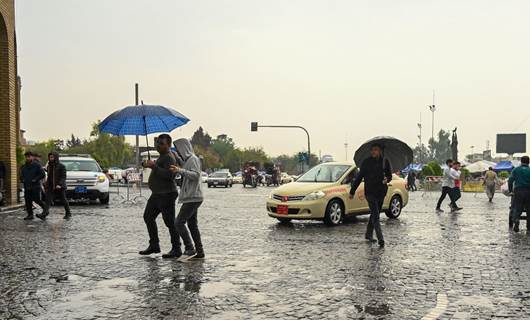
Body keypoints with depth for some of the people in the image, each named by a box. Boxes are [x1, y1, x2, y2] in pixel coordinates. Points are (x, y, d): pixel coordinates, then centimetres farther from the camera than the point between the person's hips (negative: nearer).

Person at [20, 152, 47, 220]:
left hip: (35, 186, -6)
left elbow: (43, 175, -10)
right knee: (28, 201, 2)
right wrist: (23, 180, 6)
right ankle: (30, 214, 8)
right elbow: (21, 176, 27)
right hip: (27, 187, 6)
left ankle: (45, 208, 16)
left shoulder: (37, 165, -4)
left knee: (36, 199, -9)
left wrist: (35, 179, -15)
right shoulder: (24, 167, 15)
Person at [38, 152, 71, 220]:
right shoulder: (49, 166, 13)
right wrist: (46, 184, 16)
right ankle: (44, 215, -20)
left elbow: (63, 177, -12)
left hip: (60, 187, -5)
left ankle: (68, 213, 23)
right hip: (50, 187, 5)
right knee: (48, 200, -10)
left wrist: (59, 184, -24)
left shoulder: (61, 166, -6)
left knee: (64, 201, 6)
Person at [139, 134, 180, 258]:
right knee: (148, 217, 14)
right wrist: (149, 165, 10)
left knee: (170, 221, -8)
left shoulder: (169, 157, -15)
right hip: (157, 194, 11)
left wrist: (154, 166, -25)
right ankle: (154, 245, 21)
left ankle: (176, 249, -2)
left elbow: (168, 175, -28)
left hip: (167, 194, -11)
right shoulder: (162, 156, 18)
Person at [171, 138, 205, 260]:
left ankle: (190, 249, -13)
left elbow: (196, 175, -22)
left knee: (179, 222, -13)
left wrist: (180, 171, -28)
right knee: (192, 224, 10)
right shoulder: (187, 159, 18)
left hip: (193, 198, -10)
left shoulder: (193, 159, -11)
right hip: (191, 198, 10)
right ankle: (199, 252, 12)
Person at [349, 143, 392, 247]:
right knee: (375, 215, -13)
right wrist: (352, 191, 5)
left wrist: (387, 179, -10)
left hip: (381, 192, 4)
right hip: (370, 191, -3)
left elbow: (389, 175, 15)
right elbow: (359, 177, 5)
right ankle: (380, 239, -20)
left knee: (374, 214, 14)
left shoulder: (385, 162, 6)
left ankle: (369, 234, 32)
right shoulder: (366, 162, 0)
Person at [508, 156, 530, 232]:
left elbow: (510, 181, 1)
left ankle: (516, 221, -23)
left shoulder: (516, 170, 6)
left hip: (518, 191, 0)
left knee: (517, 209, 0)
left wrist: (510, 190, 11)